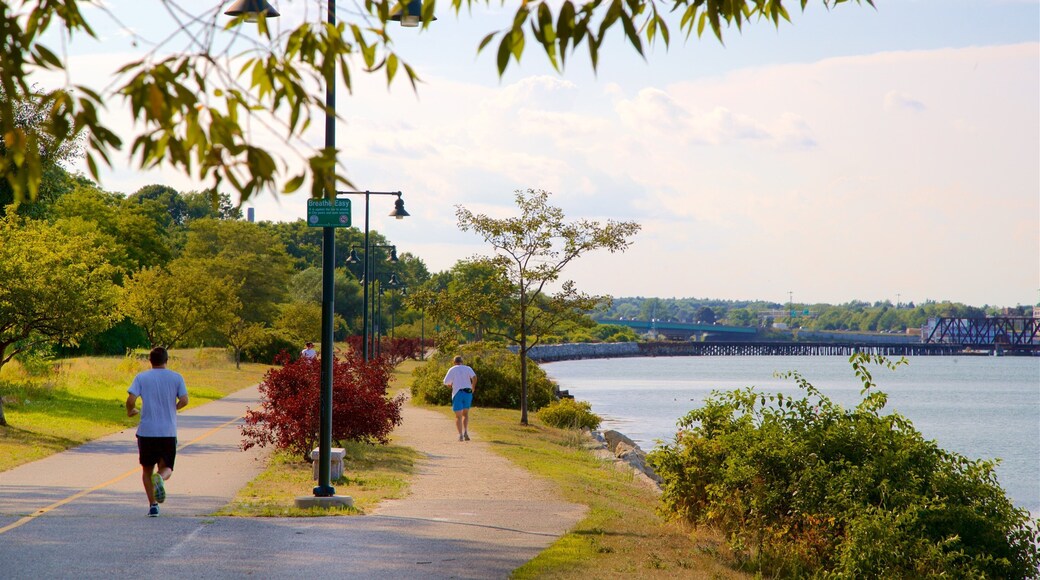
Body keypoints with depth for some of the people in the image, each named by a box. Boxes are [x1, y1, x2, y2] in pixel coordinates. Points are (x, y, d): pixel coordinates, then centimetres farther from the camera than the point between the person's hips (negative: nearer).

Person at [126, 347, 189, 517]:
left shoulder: (141, 377, 1)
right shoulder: (176, 378, 3)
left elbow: (131, 399, -11)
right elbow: (184, 400, -7)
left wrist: (130, 411, 10)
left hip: (146, 431, 0)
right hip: (169, 432, 0)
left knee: (147, 470, 15)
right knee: (167, 468, 11)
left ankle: (153, 504, 5)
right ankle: (160, 478, -24)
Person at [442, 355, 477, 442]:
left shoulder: (452, 370, 5)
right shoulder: (468, 368, 9)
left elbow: (446, 382, -5)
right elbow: (474, 377, -9)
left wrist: (450, 385, 17)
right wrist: (473, 387, 6)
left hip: (457, 393, -2)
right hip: (468, 393, 2)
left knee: (458, 416, 3)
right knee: (465, 414, 19)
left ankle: (461, 435, -10)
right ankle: (465, 432, 2)